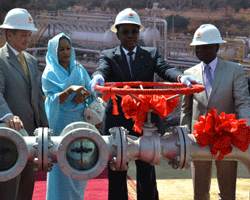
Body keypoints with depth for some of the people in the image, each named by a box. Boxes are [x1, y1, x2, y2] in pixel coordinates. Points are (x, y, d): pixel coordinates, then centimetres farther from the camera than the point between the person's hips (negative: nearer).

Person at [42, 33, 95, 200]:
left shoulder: (79, 70, 11)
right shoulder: (50, 73, 0)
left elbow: (90, 93, 7)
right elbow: (54, 99, -13)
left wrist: (80, 98, -14)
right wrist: (70, 90, -29)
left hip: (79, 121, 4)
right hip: (60, 122, -3)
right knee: (62, 168, -5)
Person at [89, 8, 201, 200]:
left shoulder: (151, 54, 11)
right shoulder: (108, 56, 9)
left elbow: (165, 68, -7)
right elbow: (103, 69, -12)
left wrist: (181, 77, -31)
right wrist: (98, 77, -39)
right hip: (117, 122, 0)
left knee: (147, 175, 3)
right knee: (116, 175, 6)